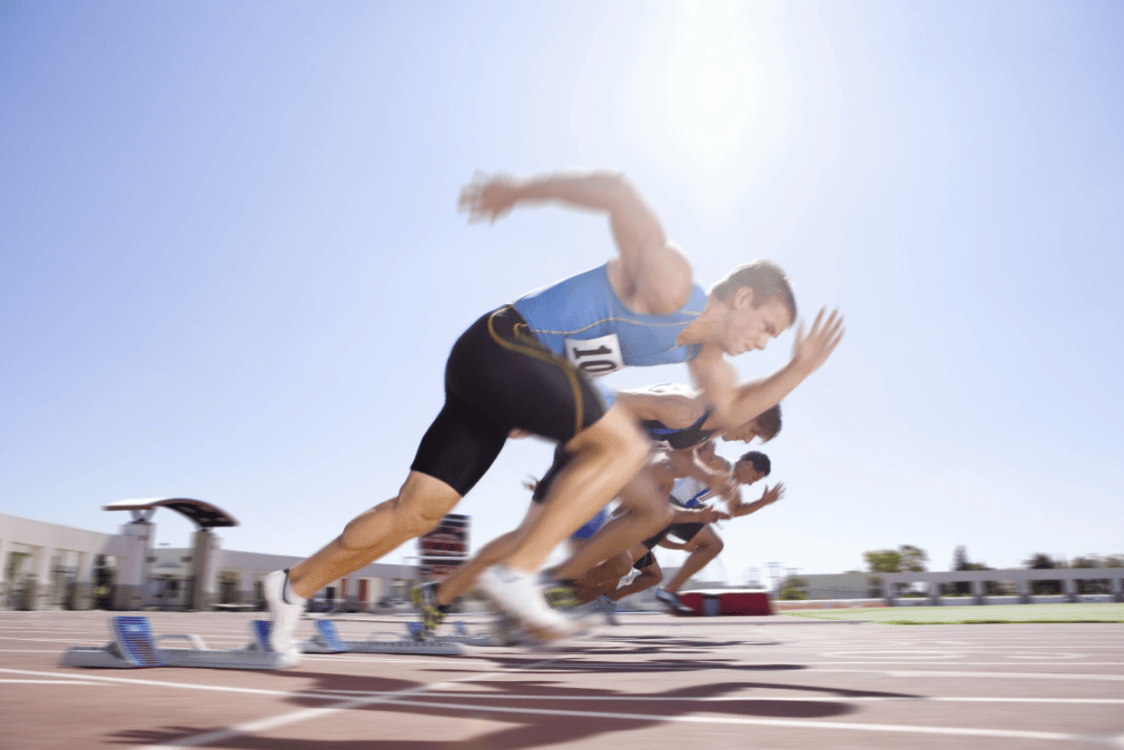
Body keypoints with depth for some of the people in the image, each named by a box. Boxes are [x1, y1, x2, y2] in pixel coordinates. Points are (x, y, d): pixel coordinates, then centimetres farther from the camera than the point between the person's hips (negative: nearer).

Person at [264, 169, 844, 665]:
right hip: (502, 344, -9)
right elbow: (614, 189, -16)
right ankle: (516, 572, -13)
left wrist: (798, 370, 11)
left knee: (419, 508, 5)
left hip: (492, 372, 9)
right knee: (623, 446, -16)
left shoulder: (700, 344, 14)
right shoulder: (670, 285, -15)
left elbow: (733, 409, 24)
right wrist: (517, 191, -9)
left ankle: (295, 587, 16)